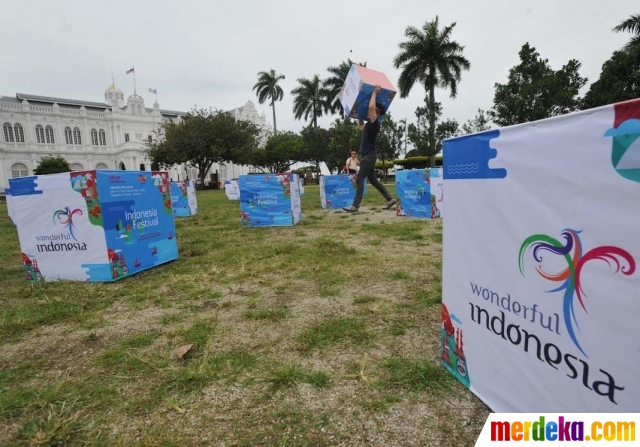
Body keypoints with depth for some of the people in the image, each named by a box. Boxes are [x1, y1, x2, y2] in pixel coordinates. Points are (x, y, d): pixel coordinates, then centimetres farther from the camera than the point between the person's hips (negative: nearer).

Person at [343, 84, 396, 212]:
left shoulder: (375, 123, -10)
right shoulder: (369, 125, 17)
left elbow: (371, 106, -23)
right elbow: (360, 126, 39)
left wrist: (374, 92, -12)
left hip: (369, 155, -10)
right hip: (366, 155, 10)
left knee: (359, 179, -11)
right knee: (373, 180, 12)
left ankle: (355, 206, -11)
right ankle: (390, 200, 15)